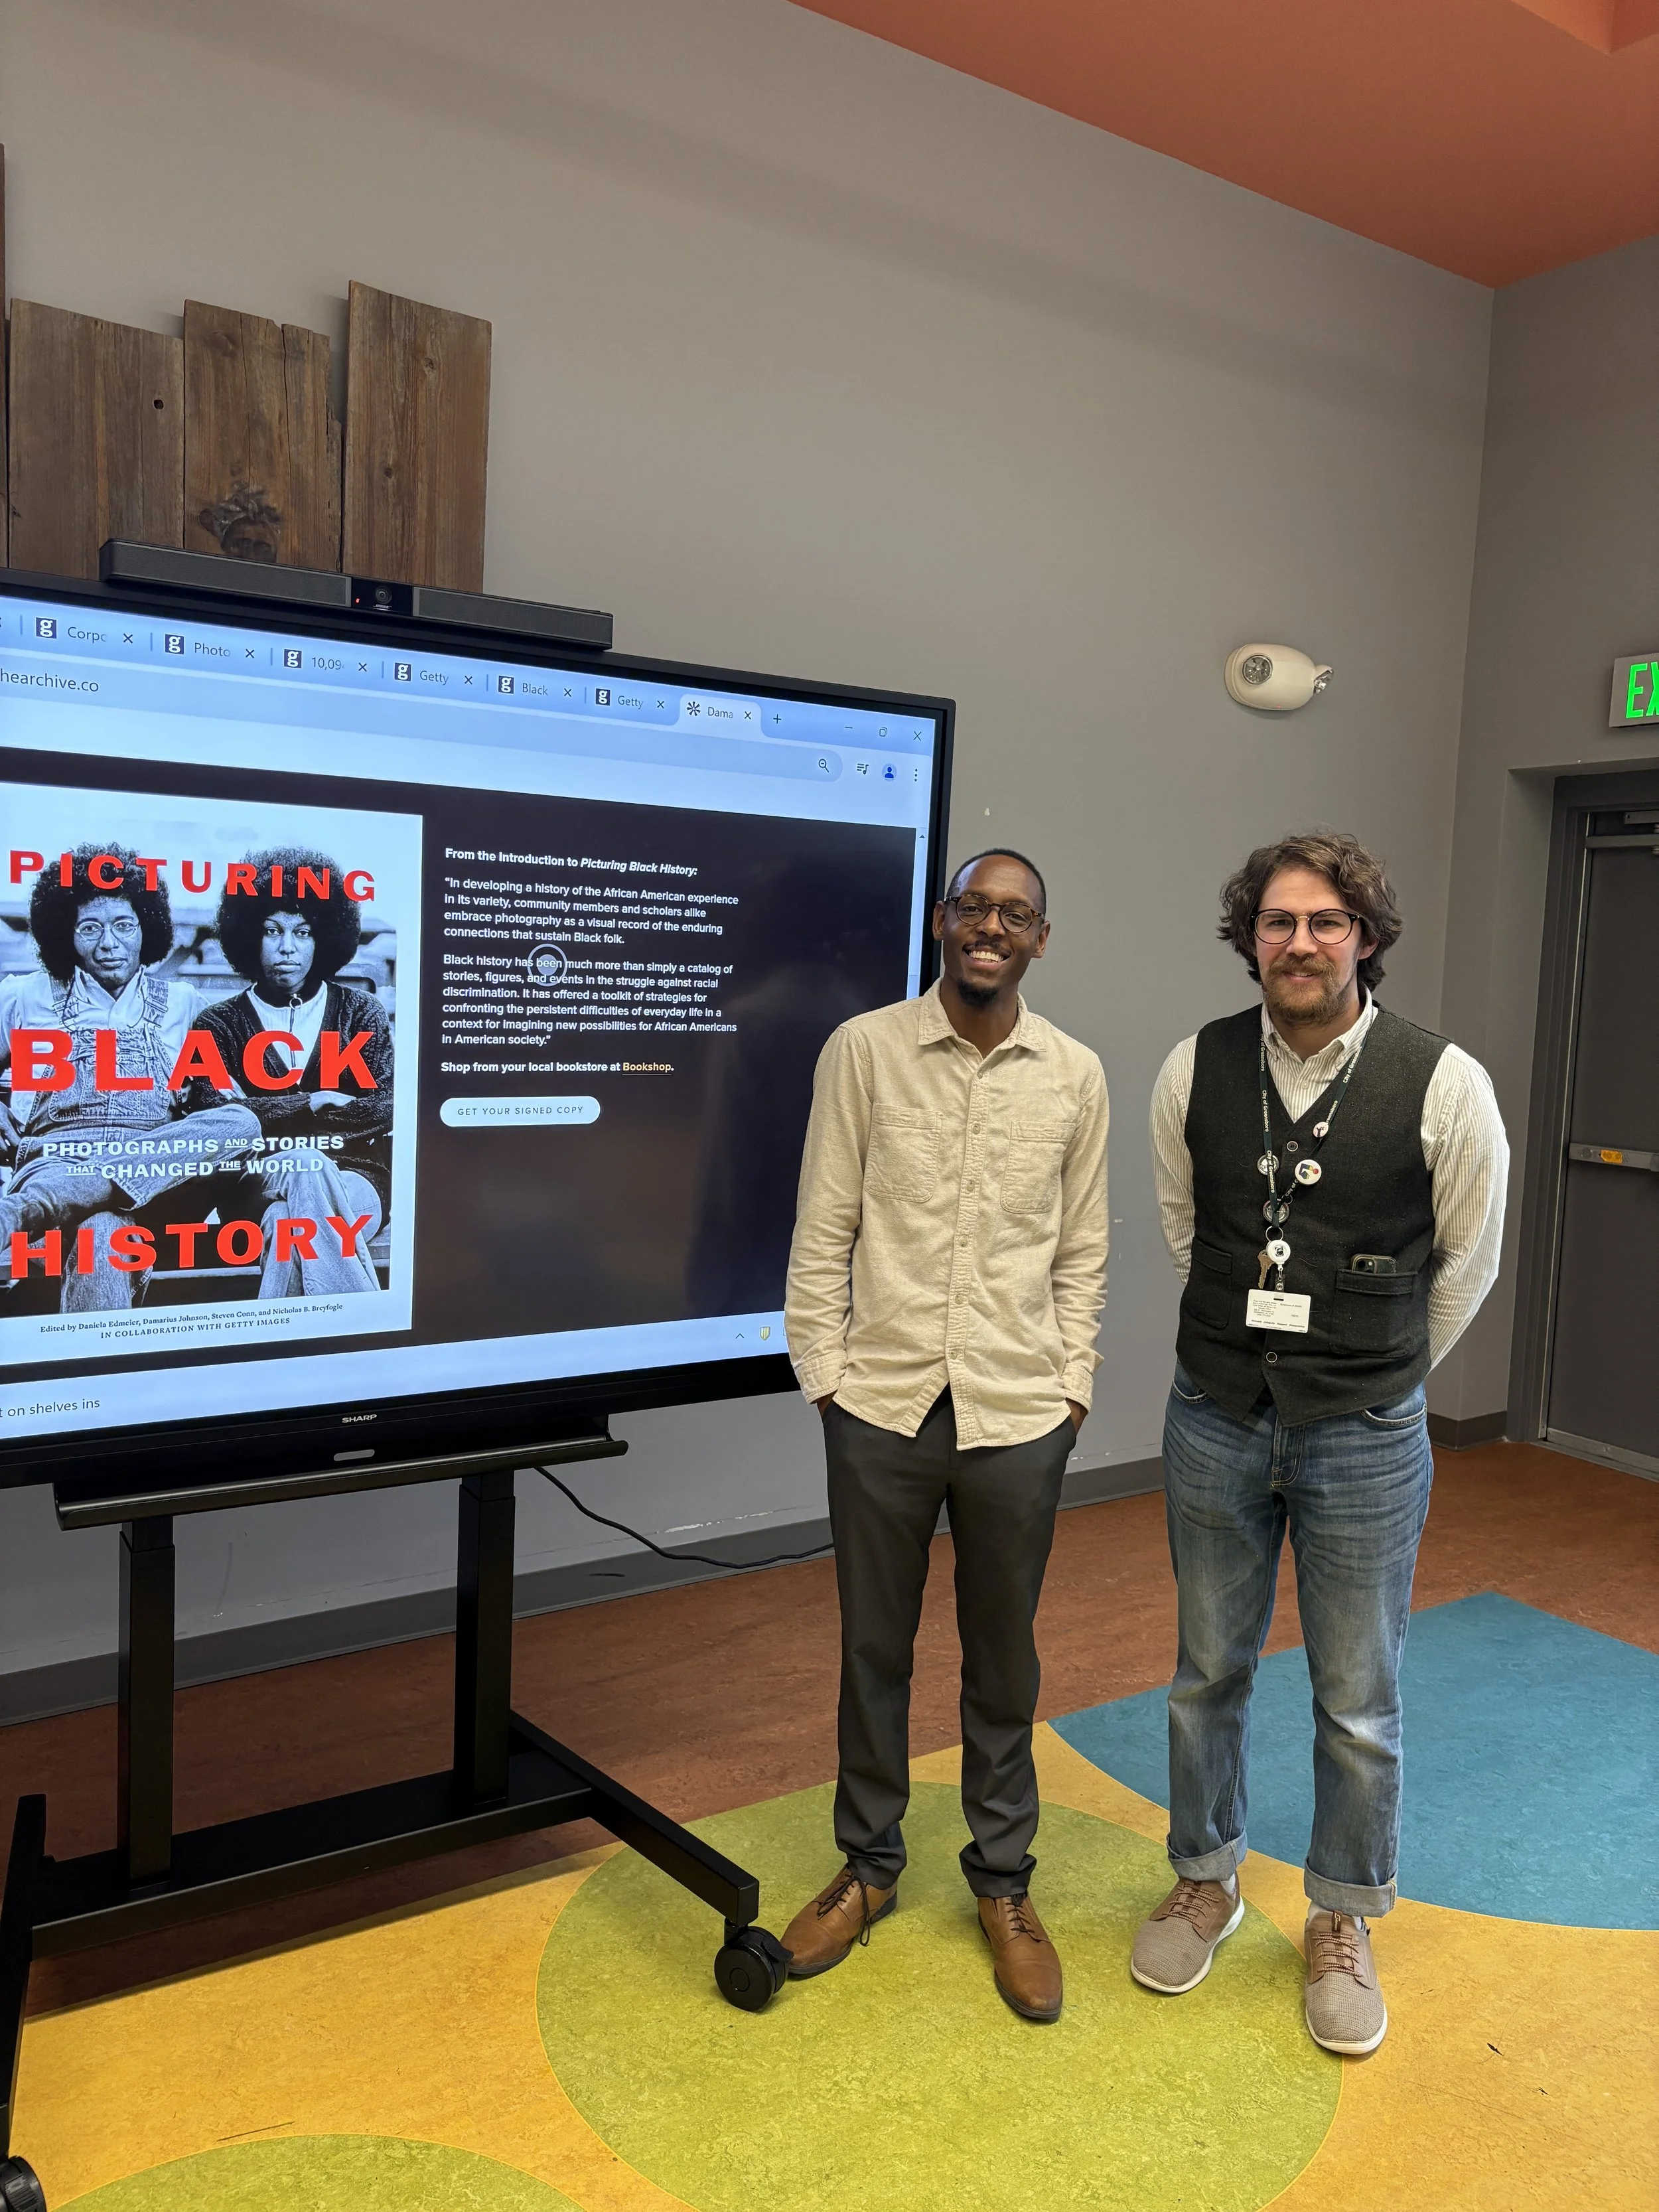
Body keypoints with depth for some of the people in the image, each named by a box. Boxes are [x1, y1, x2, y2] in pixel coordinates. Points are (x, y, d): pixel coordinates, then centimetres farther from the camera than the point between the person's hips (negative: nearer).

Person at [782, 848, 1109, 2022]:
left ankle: (1004, 1883, 34)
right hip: (882, 1403, 0)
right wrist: (825, 1374, -4)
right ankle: (870, 1867, 36)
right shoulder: (863, 1048, -4)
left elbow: (1082, 1253, 7)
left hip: (1017, 1414, 1)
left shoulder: (1076, 1075, 1)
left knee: (1003, 1658, 14)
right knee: (875, 1646, 15)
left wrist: (1073, 1389, 3)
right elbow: (823, 1232, -2)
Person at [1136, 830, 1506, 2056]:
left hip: (1364, 1438, -2)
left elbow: (1468, 1262, 1)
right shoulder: (1195, 1070, -6)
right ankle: (1207, 1881, 40)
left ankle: (1344, 1923, 34)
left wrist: (1382, 1379, 11)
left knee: (1359, 1701, 11)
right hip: (1216, 1418, 2)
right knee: (1210, 1673, 17)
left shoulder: (1444, 1085, -13)